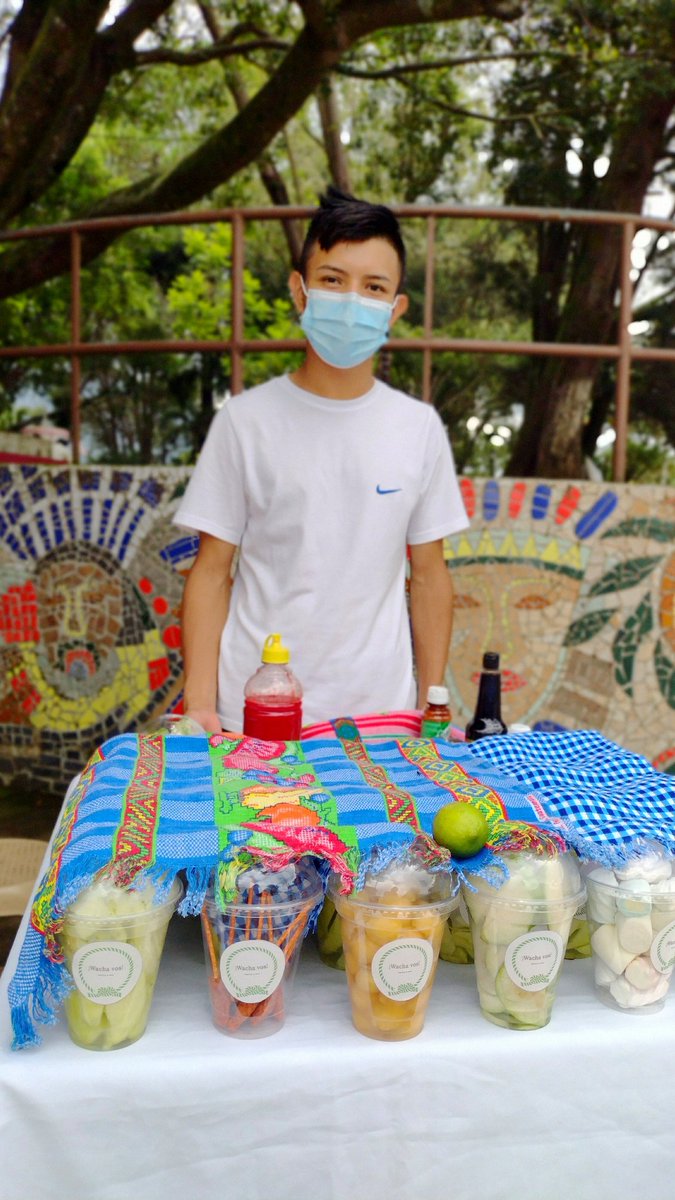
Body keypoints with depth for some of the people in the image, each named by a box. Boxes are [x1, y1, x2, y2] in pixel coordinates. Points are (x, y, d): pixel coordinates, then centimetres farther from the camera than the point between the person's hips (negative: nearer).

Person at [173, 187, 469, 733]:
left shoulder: (420, 428, 3)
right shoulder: (245, 420, -3)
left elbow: (429, 575, 7)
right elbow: (212, 571, -1)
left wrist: (433, 709, 5)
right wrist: (199, 706, -8)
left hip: (380, 714, 2)